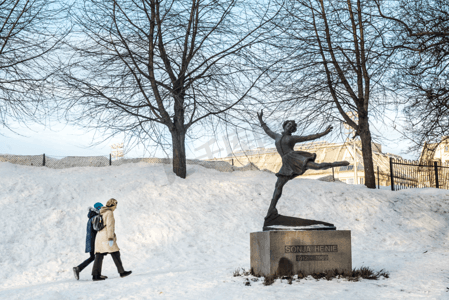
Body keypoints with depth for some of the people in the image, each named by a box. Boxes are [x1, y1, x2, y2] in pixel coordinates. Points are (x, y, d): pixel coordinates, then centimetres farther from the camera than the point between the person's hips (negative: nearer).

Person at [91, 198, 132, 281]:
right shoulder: (109, 213, -10)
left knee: (99, 256, 2)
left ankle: (95, 275, -5)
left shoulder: (102, 213, 18)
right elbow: (110, 226, -18)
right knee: (115, 254, 1)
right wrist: (111, 239, -21)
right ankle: (122, 272, 6)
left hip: (100, 237, 9)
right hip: (106, 237, -9)